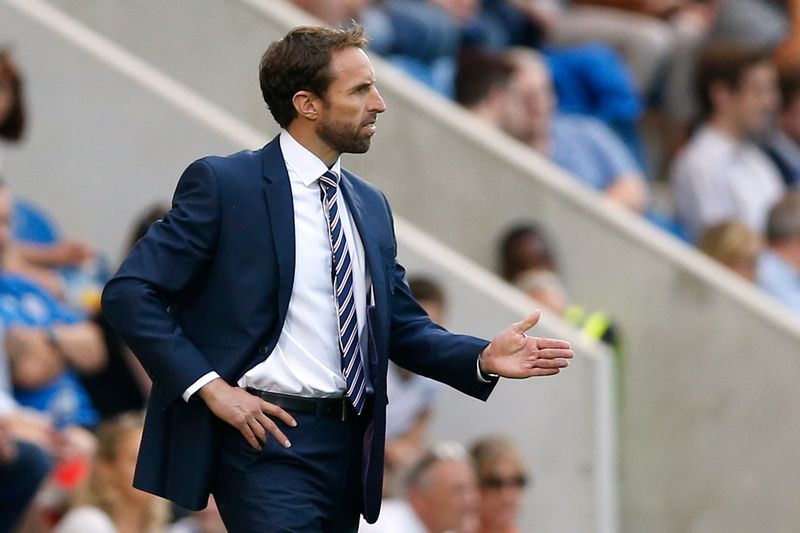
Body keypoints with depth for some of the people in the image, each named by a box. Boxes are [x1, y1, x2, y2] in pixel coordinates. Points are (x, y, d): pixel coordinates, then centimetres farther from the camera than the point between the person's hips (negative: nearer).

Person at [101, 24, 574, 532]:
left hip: (351, 445, 7)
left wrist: (484, 358, -3)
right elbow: (130, 292, -9)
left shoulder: (370, 205, 15)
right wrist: (209, 386, -16)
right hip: (268, 435, -7)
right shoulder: (222, 183, -6)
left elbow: (403, 325, 17)